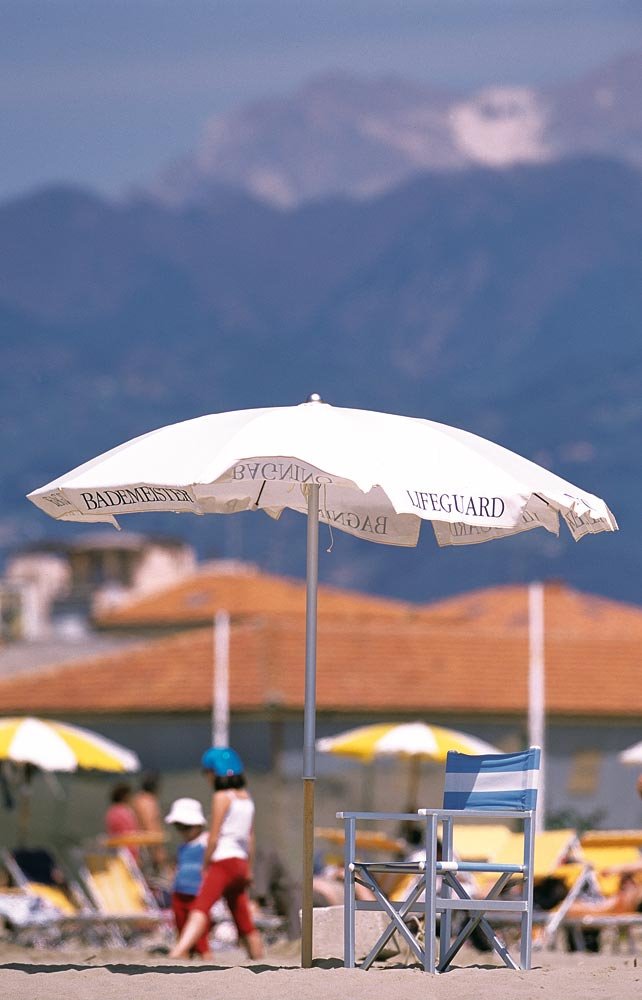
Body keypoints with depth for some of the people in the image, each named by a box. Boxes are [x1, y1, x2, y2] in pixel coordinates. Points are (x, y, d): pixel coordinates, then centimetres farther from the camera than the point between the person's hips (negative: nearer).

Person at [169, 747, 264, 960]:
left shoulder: (222, 797, -6)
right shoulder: (246, 797, 17)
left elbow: (214, 837, -10)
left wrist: (205, 866, -3)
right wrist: (248, 869, 25)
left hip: (223, 861, -9)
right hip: (240, 863, 9)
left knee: (200, 908, -27)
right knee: (244, 924, 17)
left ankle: (177, 954, -46)